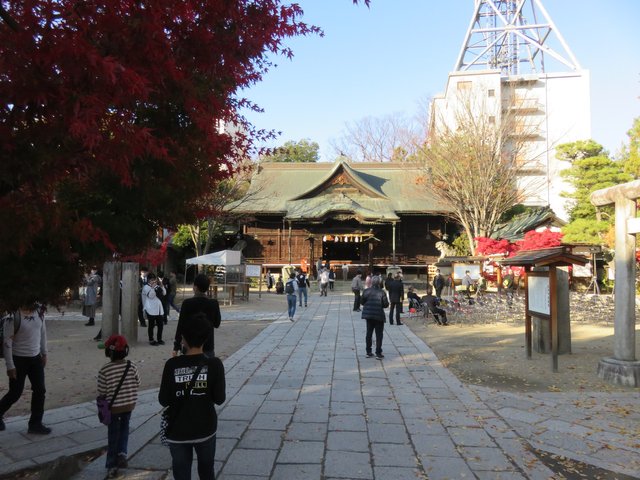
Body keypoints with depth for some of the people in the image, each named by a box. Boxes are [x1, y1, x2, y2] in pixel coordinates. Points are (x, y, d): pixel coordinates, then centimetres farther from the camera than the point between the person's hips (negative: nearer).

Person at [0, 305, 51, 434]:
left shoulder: (39, 313, -3)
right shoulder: (13, 316, -20)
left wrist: (44, 353, 12)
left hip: (36, 358, 5)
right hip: (19, 359, -5)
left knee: (40, 391, 4)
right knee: (15, 393, 7)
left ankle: (35, 424, 16)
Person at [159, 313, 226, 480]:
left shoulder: (172, 365, -14)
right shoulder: (214, 364, -14)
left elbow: (163, 400, -8)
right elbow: (219, 398, -11)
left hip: (178, 431, 0)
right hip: (205, 429, 1)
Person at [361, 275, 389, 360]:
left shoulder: (367, 291, -4)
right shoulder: (382, 292, -12)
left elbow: (362, 302, 0)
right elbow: (386, 304, -11)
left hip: (368, 314, 4)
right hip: (379, 315, -3)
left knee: (369, 333, 14)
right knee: (379, 335, 5)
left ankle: (368, 352, 19)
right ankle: (378, 353, 5)